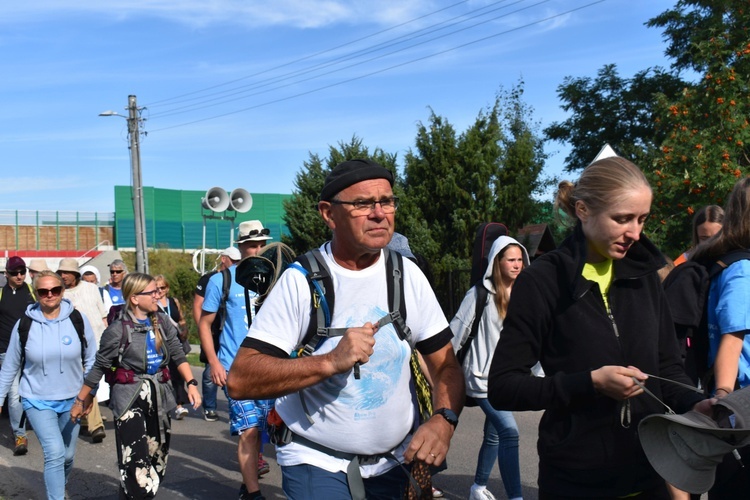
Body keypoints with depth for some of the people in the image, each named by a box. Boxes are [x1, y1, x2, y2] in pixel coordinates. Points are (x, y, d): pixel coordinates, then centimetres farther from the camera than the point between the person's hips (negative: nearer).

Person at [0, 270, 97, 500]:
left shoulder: (78, 319, -8)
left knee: (68, 455, 14)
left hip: (71, 400, 2)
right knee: (55, 453, -16)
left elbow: (91, 359, 1)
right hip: (37, 400, -2)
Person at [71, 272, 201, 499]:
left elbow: (179, 356, 7)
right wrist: (80, 401, 1)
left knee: (158, 461, 11)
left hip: (159, 396, 5)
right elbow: (99, 368, -3)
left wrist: (191, 384, -4)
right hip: (129, 399, -5)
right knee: (136, 464, -14)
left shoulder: (162, 322, 5)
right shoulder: (118, 331, -9)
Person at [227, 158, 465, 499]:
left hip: (396, 460, 4)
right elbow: (240, 381, -20)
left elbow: (445, 365, 1)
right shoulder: (300, 281, -15)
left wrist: (444, 420, -19)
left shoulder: (407, 274, -4)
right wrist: (331, 361, -31)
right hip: (318, 462, -4)